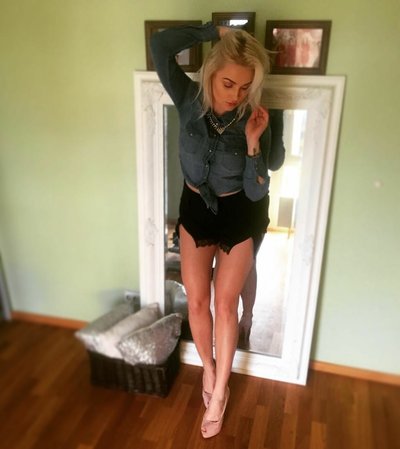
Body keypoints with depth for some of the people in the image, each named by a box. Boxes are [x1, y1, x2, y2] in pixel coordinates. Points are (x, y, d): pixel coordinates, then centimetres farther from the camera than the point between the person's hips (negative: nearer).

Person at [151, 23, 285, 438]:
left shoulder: (254, 120, -18)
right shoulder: (189, 99, -13)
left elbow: (256, 192, -20)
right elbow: (160, 44, -25)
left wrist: (252, 142, -32)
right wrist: (217, 32, -20)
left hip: (240, 215, -2)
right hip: (195, 207, 2)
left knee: (225, 302, 3)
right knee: (196, 299, 7)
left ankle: (218, 393, 21)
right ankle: (209, 368, 33)